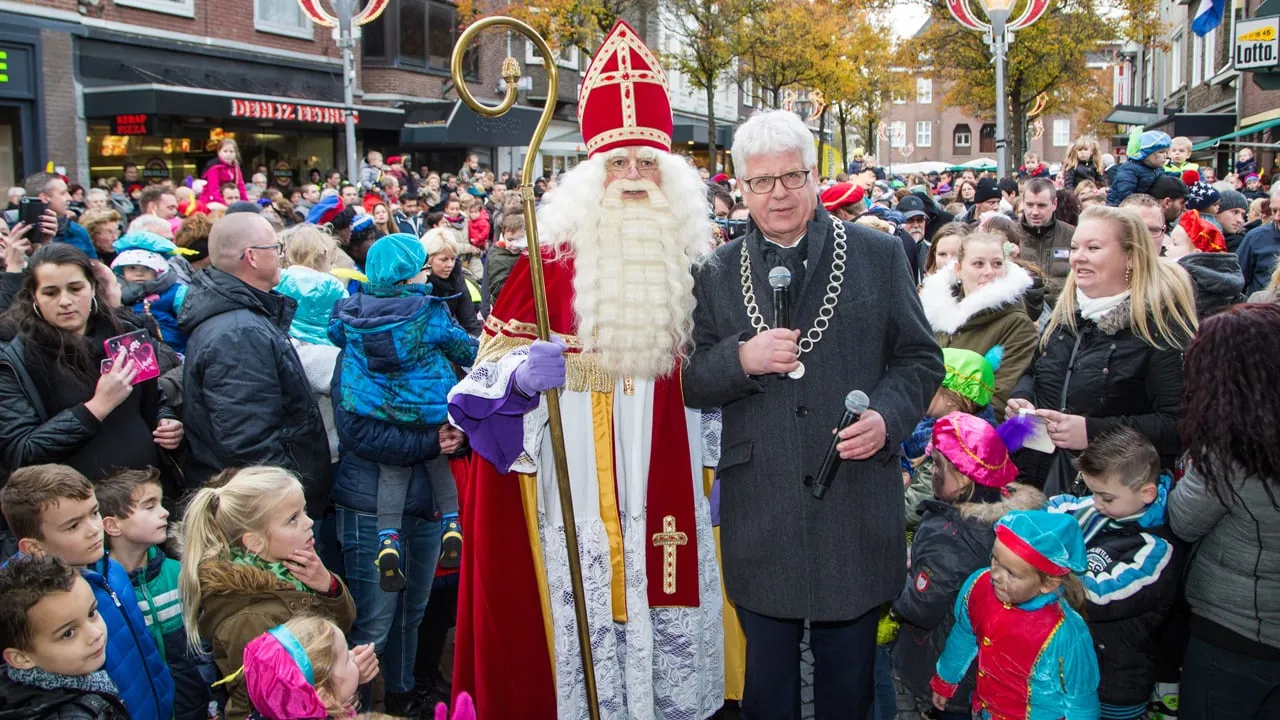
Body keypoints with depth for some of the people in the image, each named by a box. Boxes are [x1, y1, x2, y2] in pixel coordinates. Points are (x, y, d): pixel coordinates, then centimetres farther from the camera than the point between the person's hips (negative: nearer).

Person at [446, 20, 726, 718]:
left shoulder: (690, 265, 7)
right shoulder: (552, 261, -4)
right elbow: (493, 371, -2)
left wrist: (719, 467, 12)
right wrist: (525, 374, -24)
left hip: (666, 498, 3)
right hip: (575, 497, -3)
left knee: (667, 625, 11)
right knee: (586, 627, 2)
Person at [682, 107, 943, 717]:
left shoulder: (879, 255, 3)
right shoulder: (717, 274, 5)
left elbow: (921, 357, 6)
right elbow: (690, 383, 5)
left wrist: (888, 416, -13)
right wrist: (741, 358, -15)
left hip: (857, 510, 0)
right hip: (759, 514, 1)